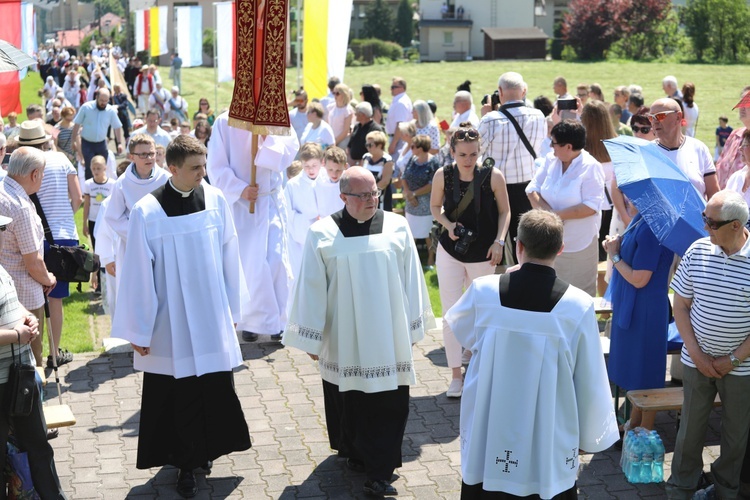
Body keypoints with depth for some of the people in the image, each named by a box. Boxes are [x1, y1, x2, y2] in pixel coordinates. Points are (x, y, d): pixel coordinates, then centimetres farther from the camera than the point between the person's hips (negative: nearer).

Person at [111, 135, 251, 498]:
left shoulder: (215, 200, -4)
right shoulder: (147, 212, -13)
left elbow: (229, 258, 5)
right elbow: (138, 274, -9)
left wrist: (233, 308, 9)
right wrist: (139, 330, -5)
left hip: (213, 319, 3)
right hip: (171, 324, -3)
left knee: (216, 389, 10)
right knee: (178, 396, 7)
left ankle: (205, 450, 32)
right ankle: (186, 464, 23)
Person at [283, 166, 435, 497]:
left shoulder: (396, 227, -3)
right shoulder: (323, 234, -7)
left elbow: (411, 281, 4)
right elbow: (311, 289, -4)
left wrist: (412, 329, 7)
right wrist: (312, 339, -2)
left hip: (388, 338, 1)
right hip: (344, 339, -1)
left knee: (388, 405, -1)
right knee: (350, 400, 13)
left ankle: (378, 472, 8)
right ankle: (355, 452, 36)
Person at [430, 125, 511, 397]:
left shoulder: (493, 176, -13)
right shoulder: (443, 175, -10)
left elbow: (504, 212, -1)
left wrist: (499, 242, -12)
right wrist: (448, 225, -13)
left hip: (483, 255, 0)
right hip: (449, 253, 0)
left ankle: (471, 350, 47)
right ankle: (456, 375, 8)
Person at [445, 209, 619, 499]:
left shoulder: (483, 291, -11)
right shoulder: (578, 306, -15)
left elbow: (458, 326, 12)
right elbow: (590, 380, -6)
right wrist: (590, 436, 8)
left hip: (488, 439, 1)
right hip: (550, 442, -1)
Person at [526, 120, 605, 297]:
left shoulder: (590, 167, -14)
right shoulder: (550, 160, 3)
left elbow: (592, 206, -20)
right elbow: (532, 189, 1)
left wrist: (558, 215, -20)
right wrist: (546, 209, -17)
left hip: (579, 244, -5)